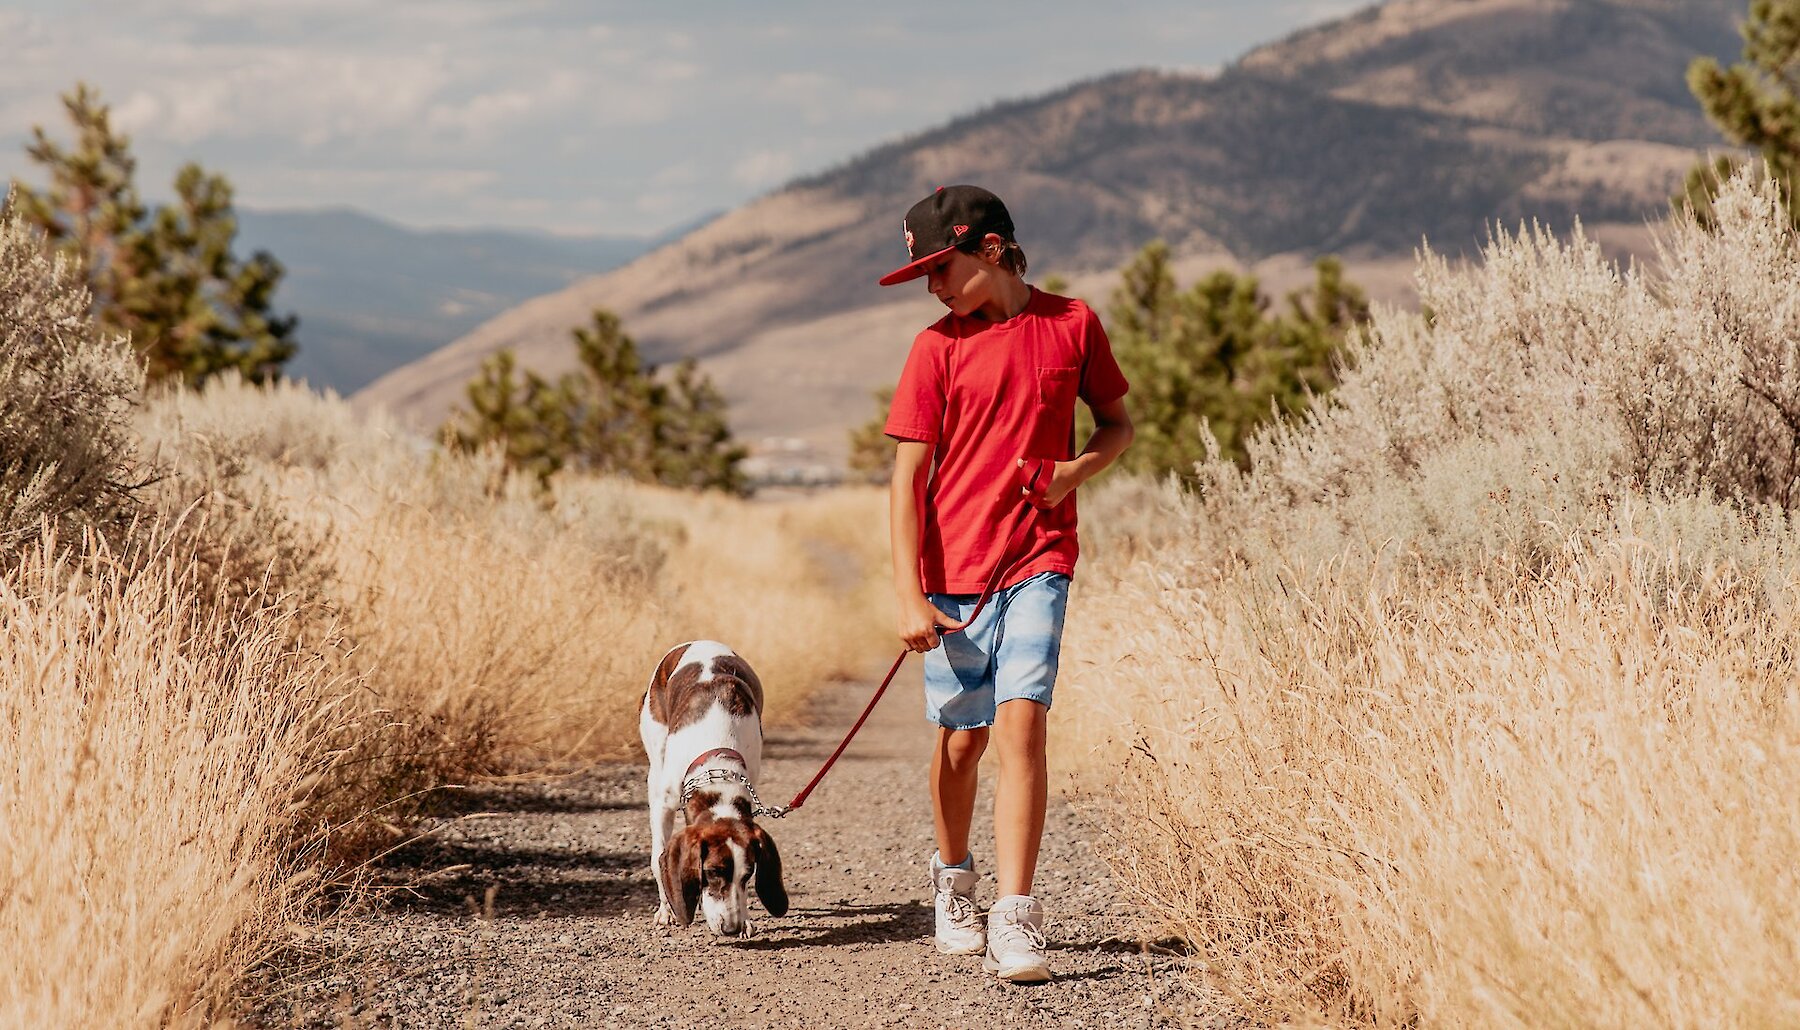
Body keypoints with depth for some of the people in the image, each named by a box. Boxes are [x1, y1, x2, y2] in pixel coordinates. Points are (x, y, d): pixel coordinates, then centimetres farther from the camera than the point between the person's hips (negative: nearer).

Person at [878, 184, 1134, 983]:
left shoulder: (1071, 324, 1)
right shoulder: (938, 348, -2)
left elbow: (1118, 423, 14)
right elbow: (906, 480, -3)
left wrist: (1077, 469, -8)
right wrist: (910, 598, -11)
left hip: (1038, 562, -1)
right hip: (955, 569, 1)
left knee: (1021, 722, -15)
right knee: (963, 737, 10)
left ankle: (1014, 920, -16)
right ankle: (953, 879, 36)